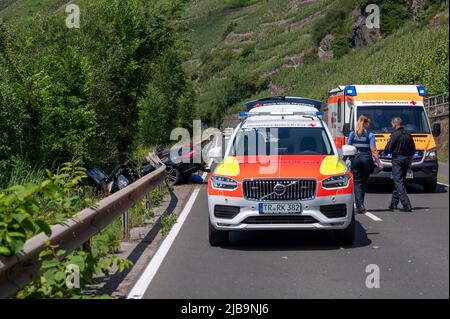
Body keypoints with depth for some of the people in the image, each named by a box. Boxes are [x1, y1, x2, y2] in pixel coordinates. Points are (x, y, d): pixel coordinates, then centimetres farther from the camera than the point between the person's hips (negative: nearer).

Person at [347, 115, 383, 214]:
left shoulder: (352, 134, 3)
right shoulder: (370, 135, -3)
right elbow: (373, 151, -7)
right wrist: (379, 163, -3)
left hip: (355, 159, 0)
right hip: (366, 159, 0)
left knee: (357, 182, 3)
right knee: (364, 182, 14)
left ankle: (359, 205, -13)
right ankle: (360, 204, 24)